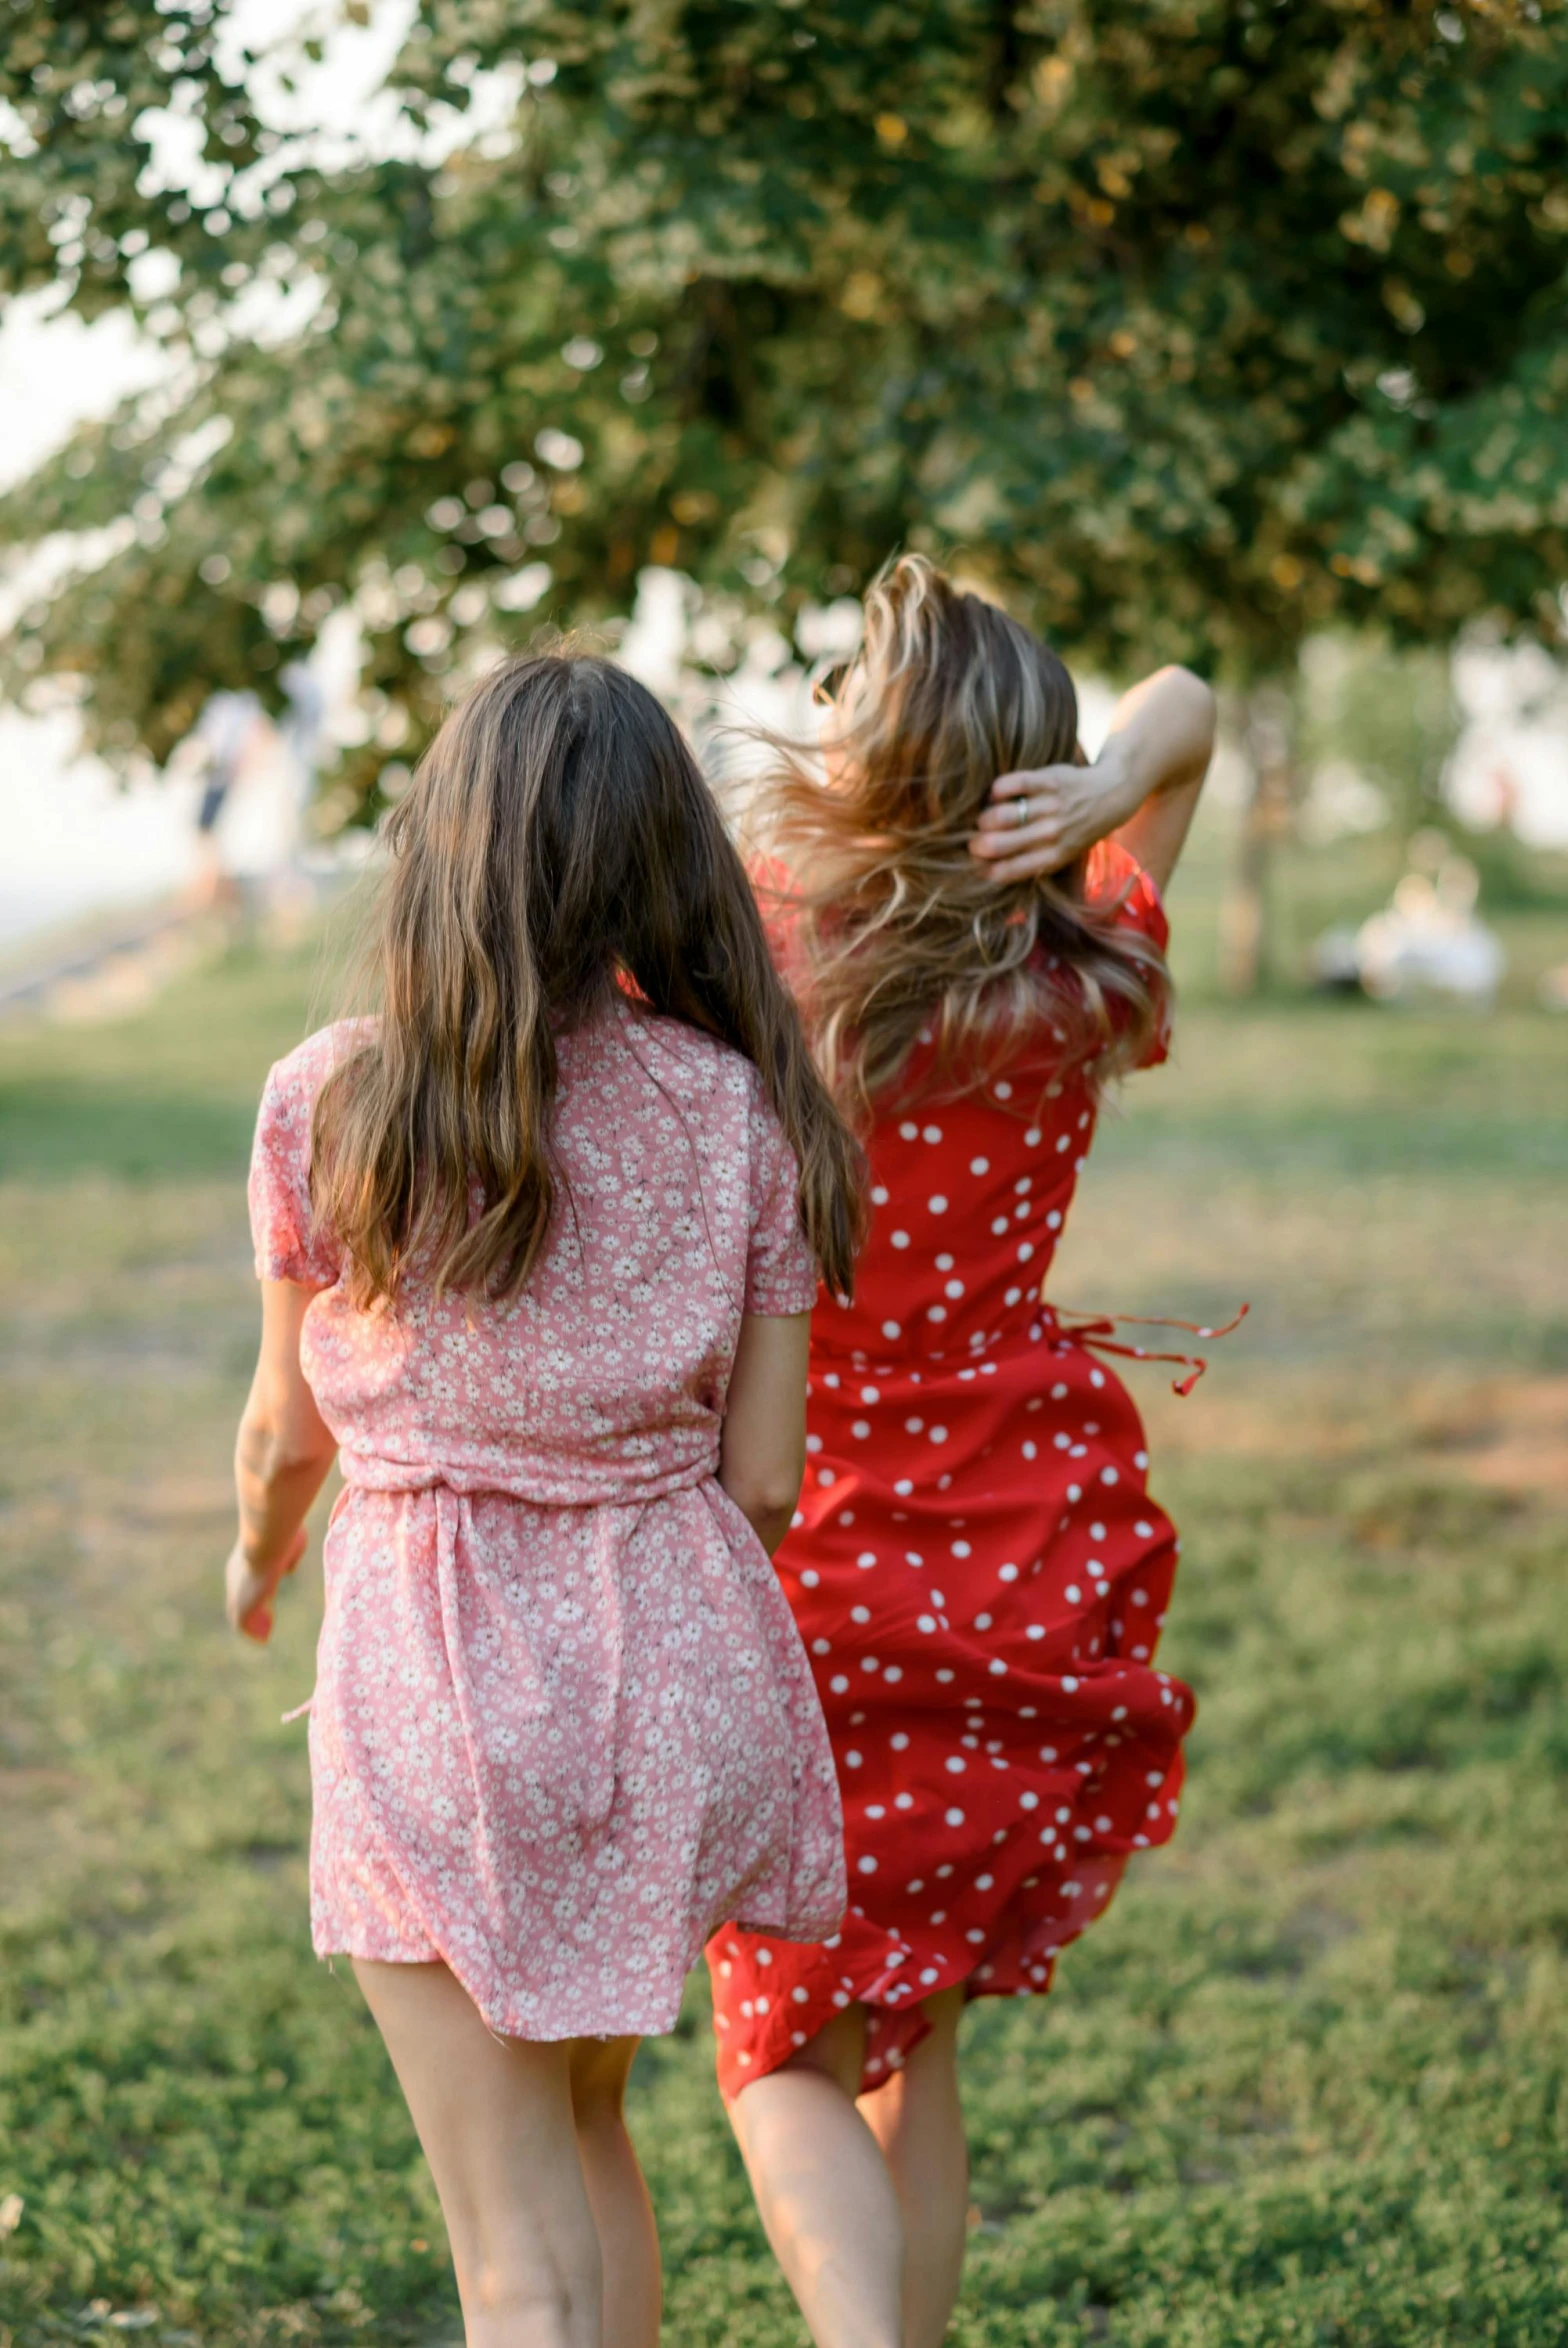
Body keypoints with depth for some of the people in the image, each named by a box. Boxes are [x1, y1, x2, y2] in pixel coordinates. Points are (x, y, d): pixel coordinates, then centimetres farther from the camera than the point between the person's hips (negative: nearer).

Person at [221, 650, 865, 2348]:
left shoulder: (329, 1099, -7)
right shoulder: (736, 1110, -3)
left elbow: (287, 1428, 5)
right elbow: (763, 1478, 0)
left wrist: (257, 1558, 28)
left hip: (433, 1672, -3)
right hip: (676, 1652, 3)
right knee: (583, 2115, 28)